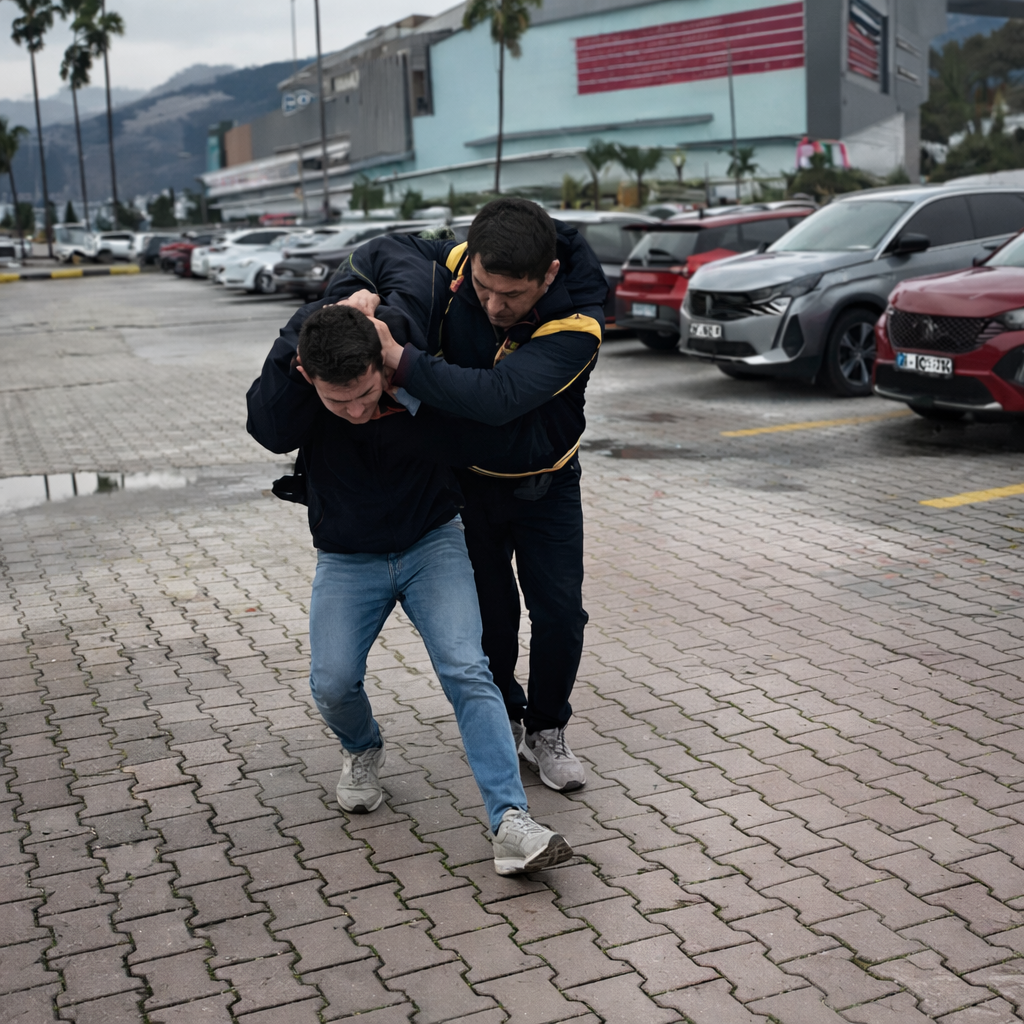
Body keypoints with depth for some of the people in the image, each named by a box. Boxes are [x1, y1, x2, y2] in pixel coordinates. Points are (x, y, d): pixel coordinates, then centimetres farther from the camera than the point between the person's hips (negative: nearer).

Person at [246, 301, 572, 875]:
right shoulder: (295, 354, -17)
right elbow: (271, 431, -32)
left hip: (432, 542, -2)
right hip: (347, 558, 2)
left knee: (466, 670, -18)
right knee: (333, 684, -13)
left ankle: (512, 825, -19)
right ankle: (364, 751, 22)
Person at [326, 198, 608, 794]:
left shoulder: (577, 324, -34)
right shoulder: (449, 268, -23)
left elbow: (498, 398, -48)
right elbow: (378, 255, -5)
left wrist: (399, 359, -51)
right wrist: (351, 300, -27)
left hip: (545, 482, -1)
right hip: (465, 475, 2)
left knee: (561, 615, -1)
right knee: (488, 615, 6)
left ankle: (546, 730, 24)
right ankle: (502, 721, 31)